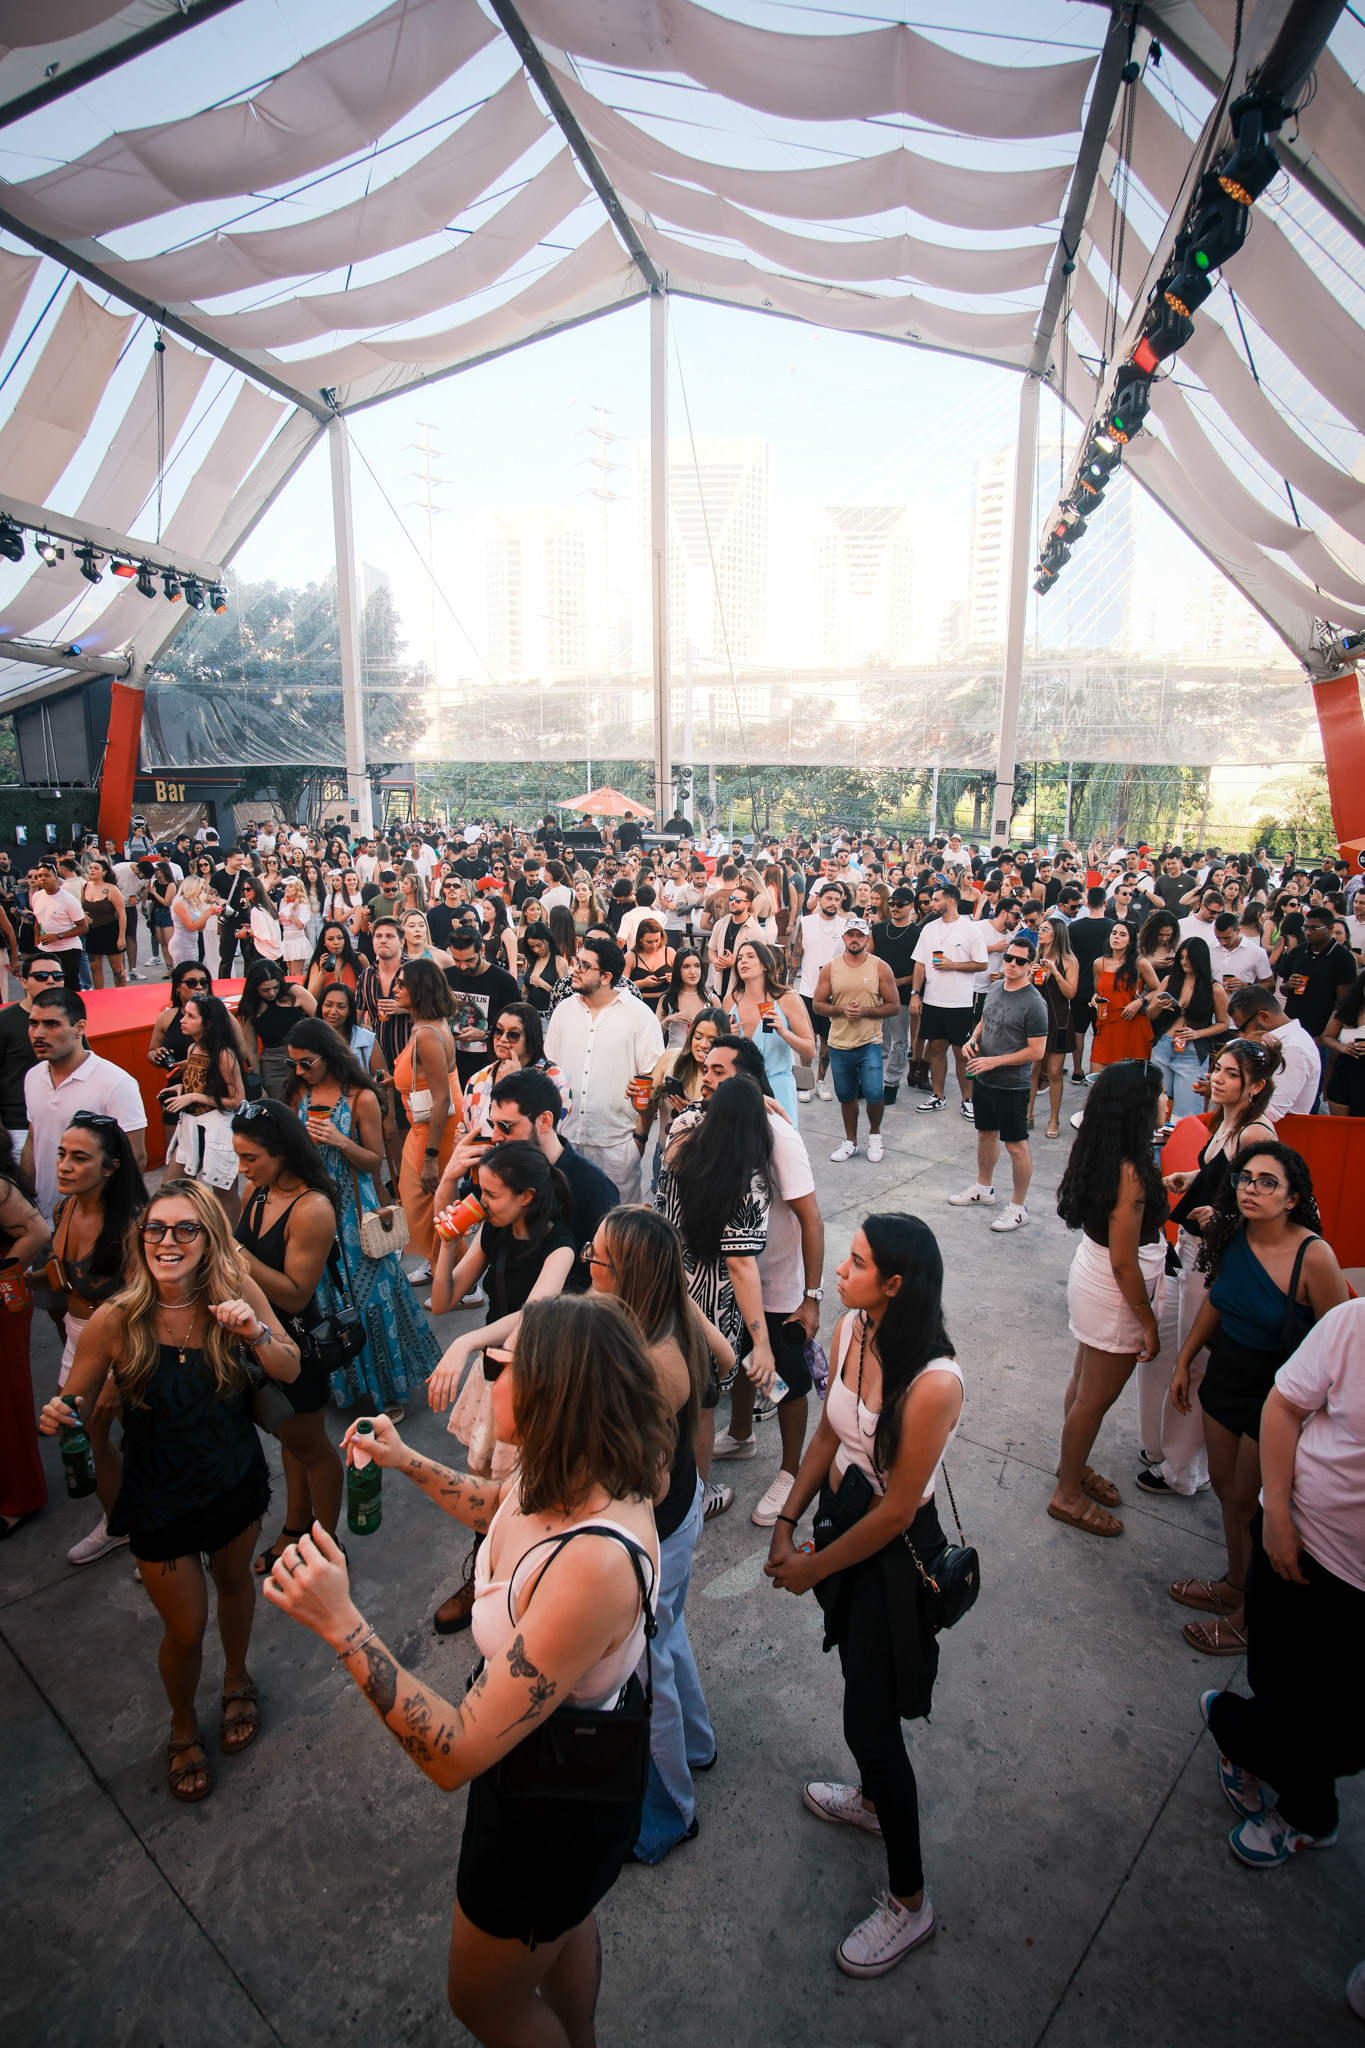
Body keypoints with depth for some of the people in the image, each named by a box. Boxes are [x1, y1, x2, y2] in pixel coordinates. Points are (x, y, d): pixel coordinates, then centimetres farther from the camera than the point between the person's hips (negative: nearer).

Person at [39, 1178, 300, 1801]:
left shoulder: (236, 1293, -20)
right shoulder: (115, 1321, -24)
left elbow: (290, 1371, -13)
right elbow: (75, 1401, -9)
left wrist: (255, 1332, -31)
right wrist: (59, 1416, -31)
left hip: (235, 1480, 2)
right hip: (160, 1497, -2)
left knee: (234, 1581, 27)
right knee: (185, 1629, 12)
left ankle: (237, 1677, 59)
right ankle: (183, 1726, 47)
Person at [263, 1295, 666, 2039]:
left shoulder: (594, 1562, -44)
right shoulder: (573, 1477, -18)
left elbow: (455, 1756, -36)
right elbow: (498, 1510, 8)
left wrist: (341, 1623, -36)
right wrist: (407, 1462, 8)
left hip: (558, 1802, -7)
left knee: (483, 1998, 24)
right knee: (562, 1918, 36)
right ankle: (579, 2036, 64)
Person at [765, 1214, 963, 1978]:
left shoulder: (934, 1382, -34)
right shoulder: (849, 1331, -12)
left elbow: (896, 1512, -24)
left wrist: (812, 1569, -12)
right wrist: (788, 1521, -1)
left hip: (895, 1554, -7)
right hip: (842, 1521, 7)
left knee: (871, 1719, 8)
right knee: (858, 1676, 28)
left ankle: (909, 1902, 33)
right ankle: (874, 1796, 57)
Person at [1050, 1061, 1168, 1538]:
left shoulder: (1097, 1156, -5)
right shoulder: (1129, 1173, -30)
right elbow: (1124, 1264, -24)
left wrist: (1160, 1192, 9)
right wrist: (1148, 1323, -15)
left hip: (1090, 1279, 8)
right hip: (1115, 1298, -8)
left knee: (1084, 1385, 25)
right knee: (1095, 1398, 10)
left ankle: (1072, 1465, 45)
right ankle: (1068, 1494, 27)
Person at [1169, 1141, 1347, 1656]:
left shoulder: (1314, 1256, -26)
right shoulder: (1233, 1237, -8)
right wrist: (1184, 1361, 12)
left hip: (1278, 1396, -6)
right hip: (1225, 1376, 6)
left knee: (1251, 1504, 9)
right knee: (1225, 1487, 20)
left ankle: (1251, 1617, 32)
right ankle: (1235, 1585, 44)